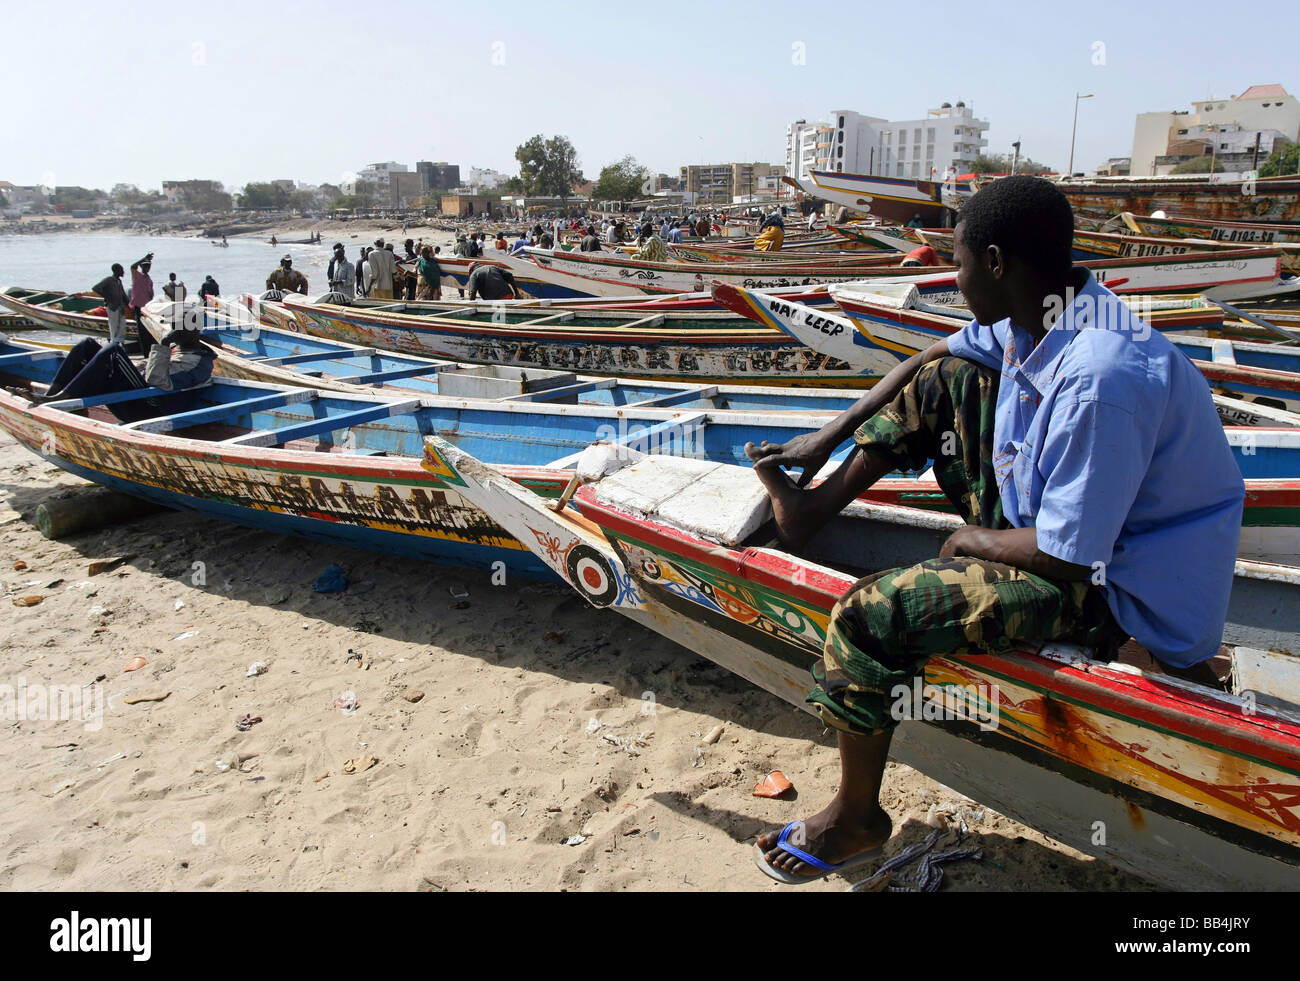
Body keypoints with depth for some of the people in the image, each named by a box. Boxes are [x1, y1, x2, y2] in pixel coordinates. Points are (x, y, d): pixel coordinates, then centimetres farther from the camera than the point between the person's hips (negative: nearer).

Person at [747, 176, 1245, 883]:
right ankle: (815, 509, 14)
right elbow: (927, 364, 12)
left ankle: (856, 820, 4)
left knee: (866, 617, -20)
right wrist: (827, 439, 11)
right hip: (1053, 513, 10)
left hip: (1102, 583, -9)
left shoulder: (1099, 382, -34)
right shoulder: (1039, 313, -3)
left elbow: (1064, 556, -29)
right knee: (943, 381, 7)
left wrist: (973, 540, -10)